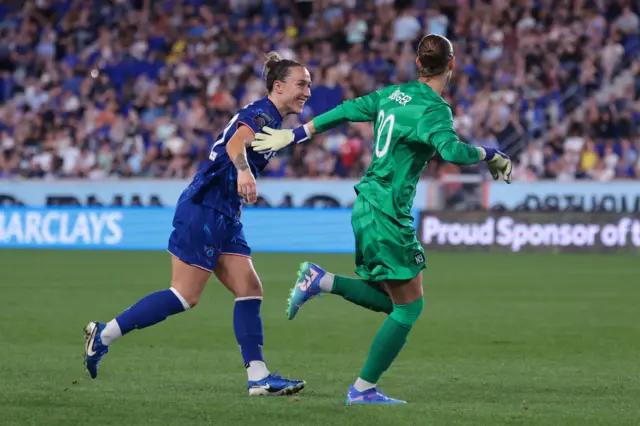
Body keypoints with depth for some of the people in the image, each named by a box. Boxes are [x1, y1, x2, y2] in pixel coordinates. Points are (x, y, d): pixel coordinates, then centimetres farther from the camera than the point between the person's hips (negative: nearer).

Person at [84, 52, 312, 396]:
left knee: (249, 290, 0)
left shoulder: (272, 120, 17)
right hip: (204, 210, -10)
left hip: (224, 218, 10)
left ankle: (258, 377, -2)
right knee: (184, 296, -9)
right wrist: (243, 171, -54)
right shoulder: (261, 114, -13)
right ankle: (104, 335, 1)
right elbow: (235, 143, -33)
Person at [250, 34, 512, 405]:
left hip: (367, 205, 9)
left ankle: (321, 280, 5)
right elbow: (450, 150, -32)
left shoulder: (395, 94, 9)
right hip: (388, 214, -9)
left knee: (389, 300, 16)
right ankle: (364, 389, 2)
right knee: (409, 307, 0)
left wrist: (294, 135, 24)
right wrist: (489, 156, -16)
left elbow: (346, 111, 16)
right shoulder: (434, 109, -15)